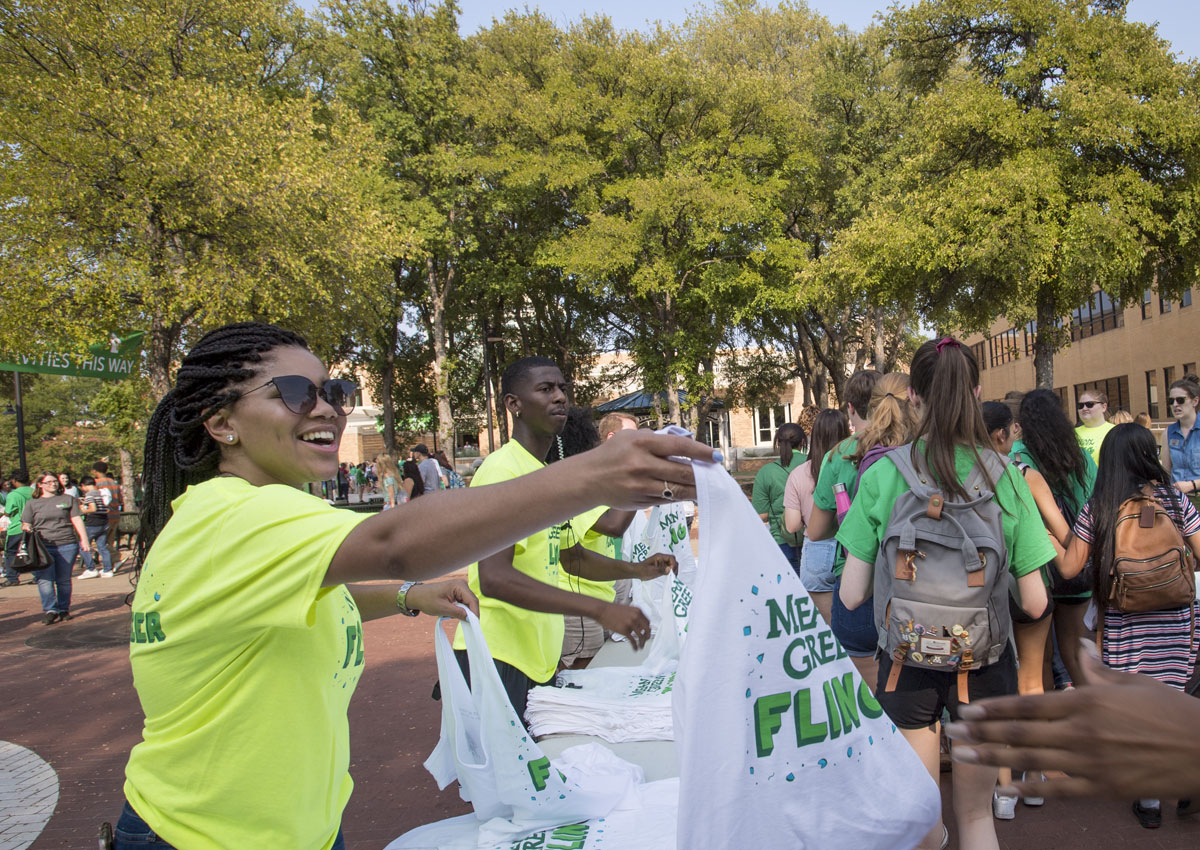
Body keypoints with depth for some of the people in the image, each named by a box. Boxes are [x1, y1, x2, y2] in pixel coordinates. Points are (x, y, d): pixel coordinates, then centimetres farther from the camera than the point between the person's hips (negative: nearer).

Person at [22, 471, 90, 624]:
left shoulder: (68, 499, 13)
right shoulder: (32, 503, 14)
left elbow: (77, 520, 8)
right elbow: (26, 525, 15)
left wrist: (84, 540, -2)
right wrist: (26, 529, -10)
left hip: (67, 544, 0)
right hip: (43, 547, 0)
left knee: (64, 580, 3)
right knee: (44, 579, -13)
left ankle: (63, 610, 14)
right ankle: (49, 611, -10)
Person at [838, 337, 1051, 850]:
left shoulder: (881, 476, -12)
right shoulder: (1005, 475, -9)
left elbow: (852, 595, -10)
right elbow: (1034, 603, -6)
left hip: (907, 663, -1)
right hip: (985, 665, 1)